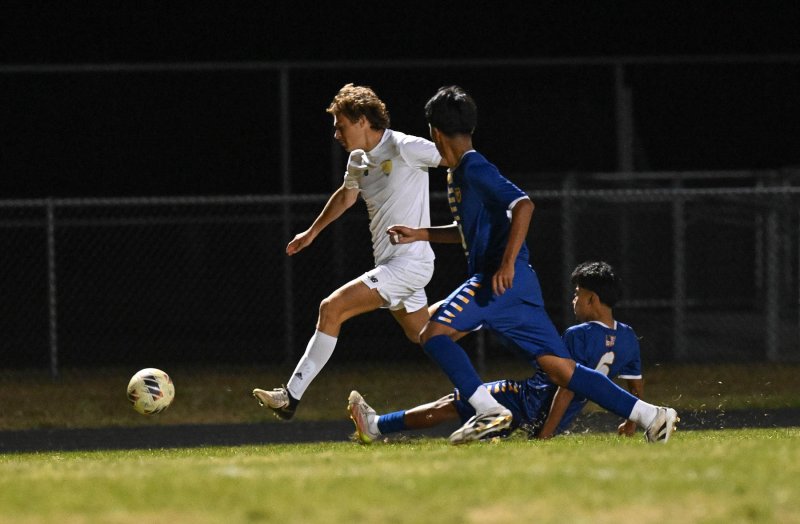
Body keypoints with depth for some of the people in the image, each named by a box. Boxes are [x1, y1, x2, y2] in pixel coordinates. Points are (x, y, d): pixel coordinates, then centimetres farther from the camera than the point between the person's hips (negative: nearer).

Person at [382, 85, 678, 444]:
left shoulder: (474, 168, -8)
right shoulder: (456, 174, 21)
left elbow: (523, 205, -21)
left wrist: (507, 264, -26)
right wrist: (421, 235, 31)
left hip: (502, 279, -9)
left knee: (434, 333, -10)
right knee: (561, 370, 3)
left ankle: (489, 411, -20)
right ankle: (651, 416, 0)